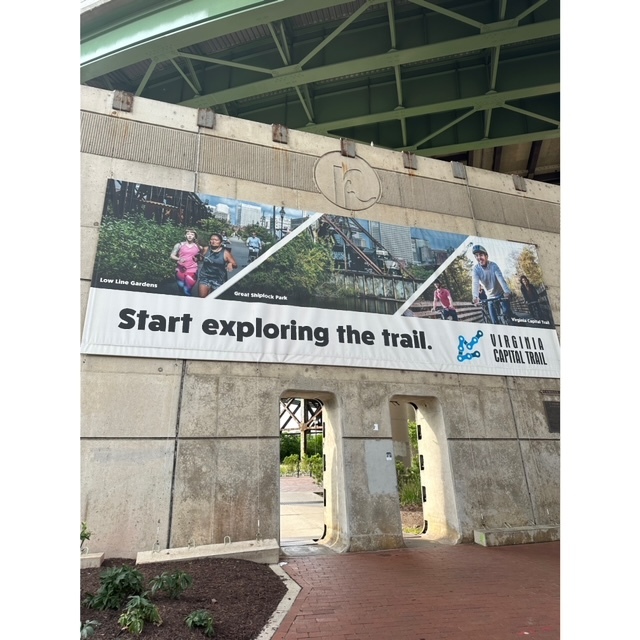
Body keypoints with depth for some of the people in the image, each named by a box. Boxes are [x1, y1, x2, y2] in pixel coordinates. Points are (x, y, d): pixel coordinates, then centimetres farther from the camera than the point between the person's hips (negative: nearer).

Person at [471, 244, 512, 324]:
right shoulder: (475, 269, -14)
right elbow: (475, 283, -28)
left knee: (508, 314, -9)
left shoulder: (493, 265, -15)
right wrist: (475, 296, -47)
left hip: (501, 295, -1)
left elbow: (500, 278, -28)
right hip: (490, 297, 1)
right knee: (494, 321, -2)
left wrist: (507, 291, -45)